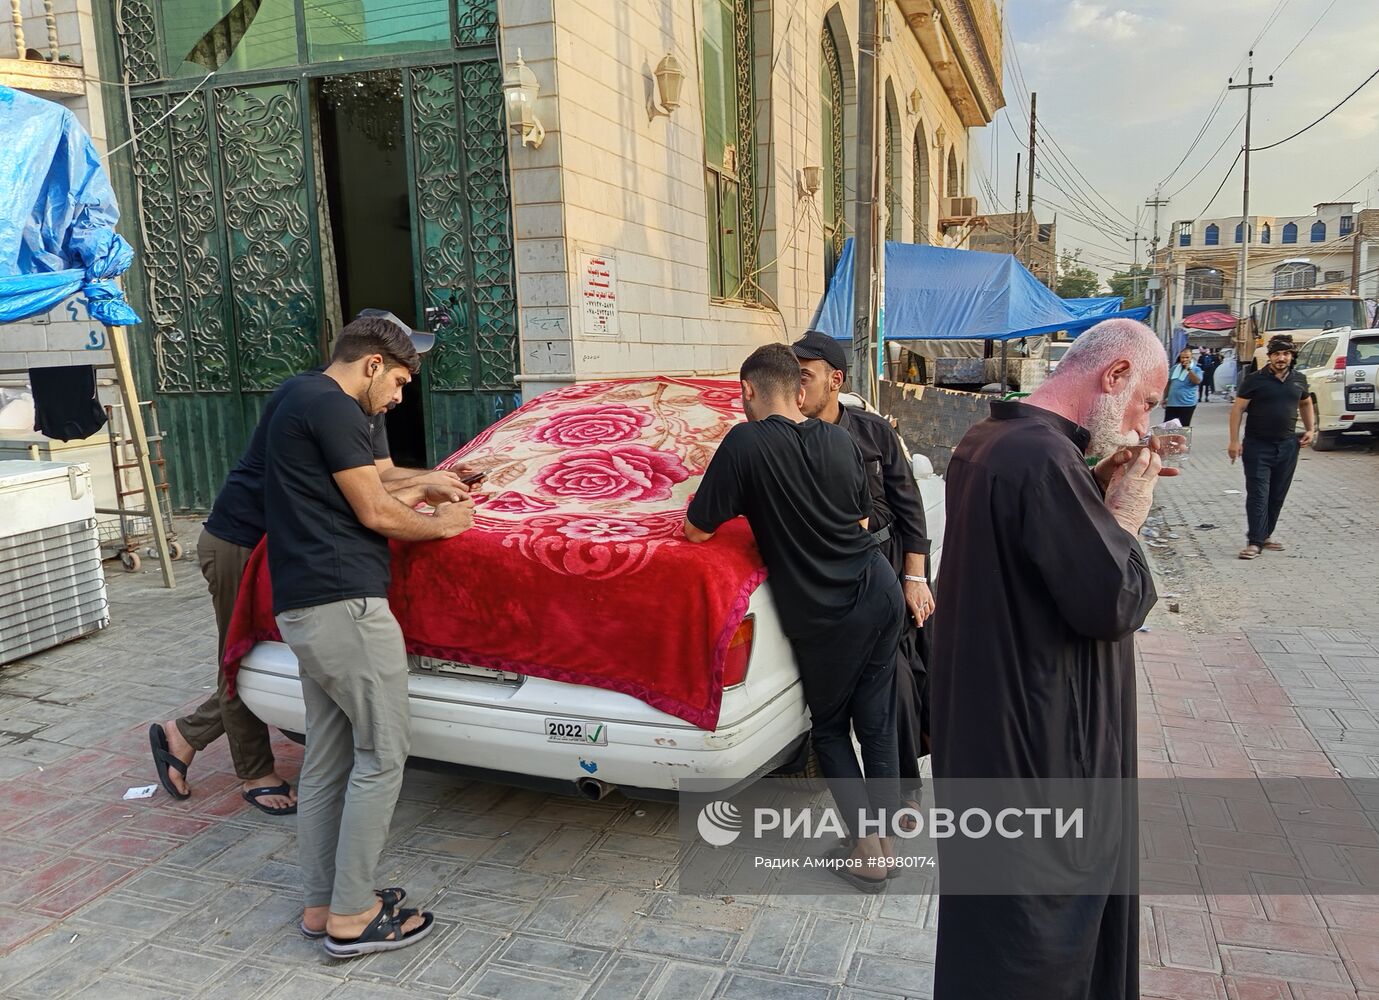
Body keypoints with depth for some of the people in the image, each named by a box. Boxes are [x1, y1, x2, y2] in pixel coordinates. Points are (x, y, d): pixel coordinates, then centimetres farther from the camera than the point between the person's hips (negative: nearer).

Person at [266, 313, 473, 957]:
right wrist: (442, 524, 5)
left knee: (326, 761, 15)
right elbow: (374, 512, -11)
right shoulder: (333, 407, -11)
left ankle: (322, 904, 24)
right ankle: (352, 917, 6)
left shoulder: (301, 397, 20)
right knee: (381, 757, -2)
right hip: (345, 606, -10)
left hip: (301, 608, 10)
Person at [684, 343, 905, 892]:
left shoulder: (746, 443, -14)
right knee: (876, 723, 16)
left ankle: (867, 851, 13)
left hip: (826, 616, -5)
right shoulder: (839, 439, 6)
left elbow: (696, 530, -10)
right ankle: (885, 833, 24)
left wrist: (736, 502, 9)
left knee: (830, 728, 14)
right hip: (880, 594, 5)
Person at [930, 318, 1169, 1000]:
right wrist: (1126, 514, -8)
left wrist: (1102, 489, 3)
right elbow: (1115, 603, -23)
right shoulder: (1044, 458, -27)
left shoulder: (986, 441, 5)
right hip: (1038, 740, -10)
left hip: (985, 714, 10)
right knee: (1036, 931, 11)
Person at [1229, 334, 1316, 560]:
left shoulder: (1298, 380, 9)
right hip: (1258, 446, -5)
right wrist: (1234, 441, -12)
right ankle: (1255, 542, -8)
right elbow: (1237, 408, -7)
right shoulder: (1255, 380, -6)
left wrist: (1310, 429, 13)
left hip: (1288, 446, 5)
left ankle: (1265, 535, 23)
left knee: (1278, 495, 10)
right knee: (1258, 495, -8)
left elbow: (1306, 403, 26)